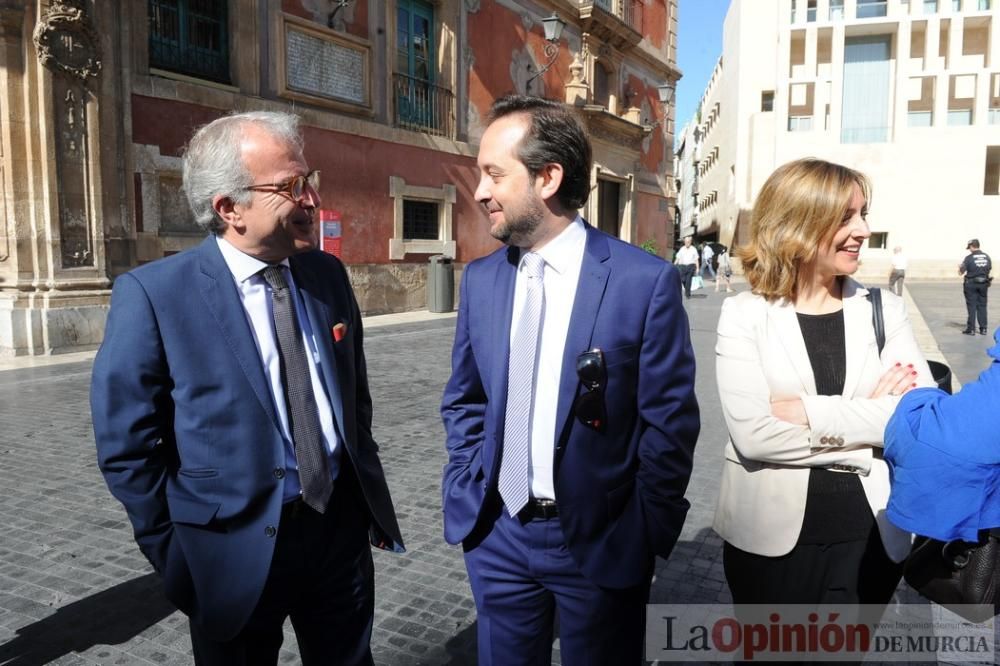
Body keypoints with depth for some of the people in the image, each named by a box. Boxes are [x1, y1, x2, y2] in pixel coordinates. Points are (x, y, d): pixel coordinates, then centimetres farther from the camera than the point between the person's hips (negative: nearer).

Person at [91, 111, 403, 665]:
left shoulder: (327, 274, 0)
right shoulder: (154, 294, -14)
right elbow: (126, 445, -9)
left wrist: (370, 497, 9)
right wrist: (177, 551, -4)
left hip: (342, 526, 4)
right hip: (235, 546, -4)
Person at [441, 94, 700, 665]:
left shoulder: (646, 280, -14)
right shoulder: (480, 279, 0)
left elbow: (670, 421, -9)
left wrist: (645, 530, -7)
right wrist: (467, 494, 1)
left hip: (601, 542, -3)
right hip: (497, 537, 4)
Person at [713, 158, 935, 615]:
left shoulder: (885, 309, 1)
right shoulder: (744, 314, -8)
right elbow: (753, 434, -20)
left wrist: (811, 412, -19)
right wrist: (871, 418, -14)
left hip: (870, 535, 3)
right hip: (770, 538, -2)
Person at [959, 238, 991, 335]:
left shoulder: (969, 258, -13)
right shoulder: (986, 256, 2)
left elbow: (961, 272, -9)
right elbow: (990, 269, 12)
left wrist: (960, 267, 13)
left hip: (971, 284, -4)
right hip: (983, 284, 4)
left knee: (971, 306, 2)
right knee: (982, 306, 11)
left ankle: (971, 329, 3)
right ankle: (983, 329, 12)